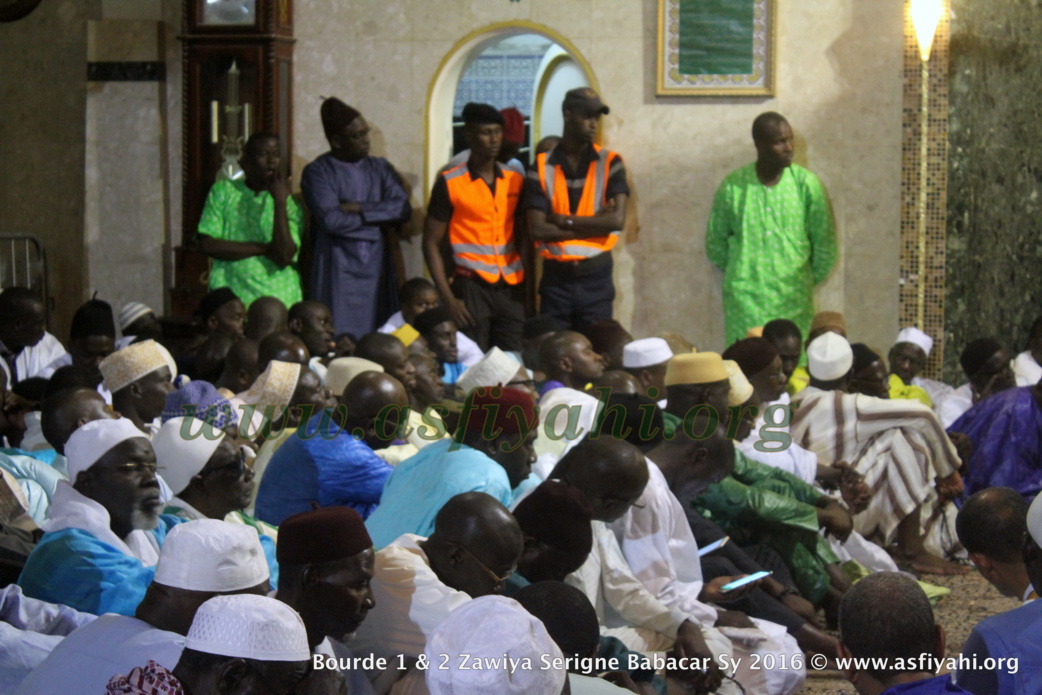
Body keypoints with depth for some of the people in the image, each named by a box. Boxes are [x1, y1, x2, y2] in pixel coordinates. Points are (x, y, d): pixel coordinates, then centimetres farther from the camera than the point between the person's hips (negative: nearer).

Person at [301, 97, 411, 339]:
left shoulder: (379, 168, 14)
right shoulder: (317, 172, -2)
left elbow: (402, 208, 0)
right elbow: (330, 220, -15)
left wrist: (359, 208, -9)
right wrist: (375, 217, -3)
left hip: (376, 264, 4)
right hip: (337, 268, -4)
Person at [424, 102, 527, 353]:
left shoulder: (515, 181, 11)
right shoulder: (450, 183, -1)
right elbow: (431, 244, 0)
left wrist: (530, 285, 6)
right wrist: (448, 298, -9)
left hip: (511, 289, 4)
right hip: (472, 288, -4)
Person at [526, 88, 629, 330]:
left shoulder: (610, 163, 3)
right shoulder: (542, 167, 1)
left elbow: (617, 219, -10)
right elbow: (537, 229, -10)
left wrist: (564, 220, -10)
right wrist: (594, 224, -11)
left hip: (596, 276, 0)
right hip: (556, 276, 0)